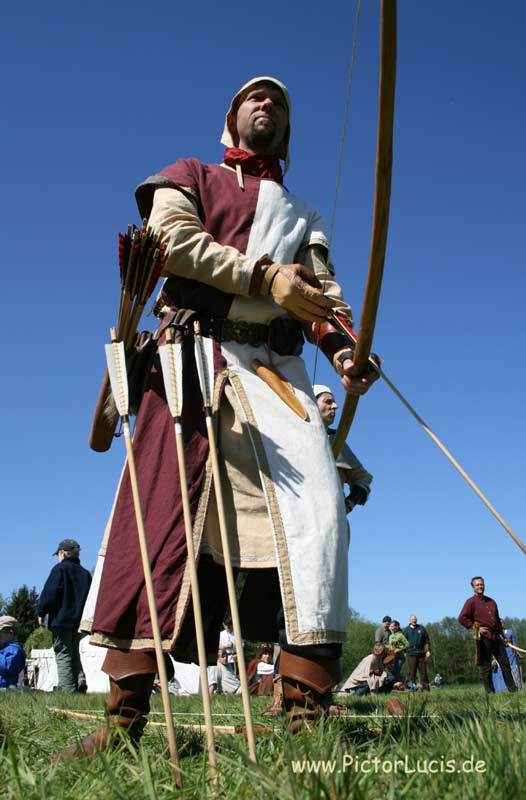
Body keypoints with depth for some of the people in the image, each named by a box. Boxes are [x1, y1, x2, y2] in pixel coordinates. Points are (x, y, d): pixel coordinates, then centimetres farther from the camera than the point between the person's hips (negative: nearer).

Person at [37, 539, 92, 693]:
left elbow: (49, 593, -11)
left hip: (61, 620, -6)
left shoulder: (60, 568, -6)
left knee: (63, 654, -4)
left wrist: (42, 613, -2)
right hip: (78, 621, 6)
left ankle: (68, 689, -9)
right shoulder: (84, 572, 14)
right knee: (74, 654, 14)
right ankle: (80, 684, 3)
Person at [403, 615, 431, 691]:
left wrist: (428, 650, 4)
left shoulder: (421, 628, 12)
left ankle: (426, 688, 7)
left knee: (423, 671, 3)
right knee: (412, 672, -3)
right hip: (411, 654, -1)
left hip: (421, 653, 1)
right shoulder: (406, 630, 9)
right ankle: (412, 687, 1)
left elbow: (427, 640, 12)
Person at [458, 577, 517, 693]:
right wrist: (475, 628, -13)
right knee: (486, 667, -2)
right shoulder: (471, 602, -3)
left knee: (505, 664, 5)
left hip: (496, 637, 6)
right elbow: (462, 618, -11)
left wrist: (504, 636, 20)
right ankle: (490, 691, 4)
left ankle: (512, 689, 11)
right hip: (483, 637, -6)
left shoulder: (491, 601, 19)